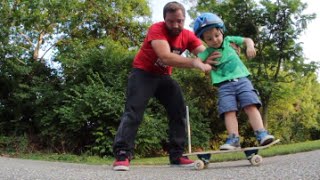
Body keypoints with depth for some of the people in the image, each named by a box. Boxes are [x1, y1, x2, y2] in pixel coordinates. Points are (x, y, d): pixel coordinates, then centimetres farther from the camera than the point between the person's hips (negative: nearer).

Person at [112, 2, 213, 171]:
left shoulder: (188, 36, -8)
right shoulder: (156, 29, -26)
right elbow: (166, 57, -41)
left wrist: (206, 64, -41)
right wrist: (194, 62, -49)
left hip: (163, 76, 6)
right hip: (143, 73, -6)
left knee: (179, 111, -1)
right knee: (133, 111, -19)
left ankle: (176, 155, 4)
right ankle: (122, 155, -21)